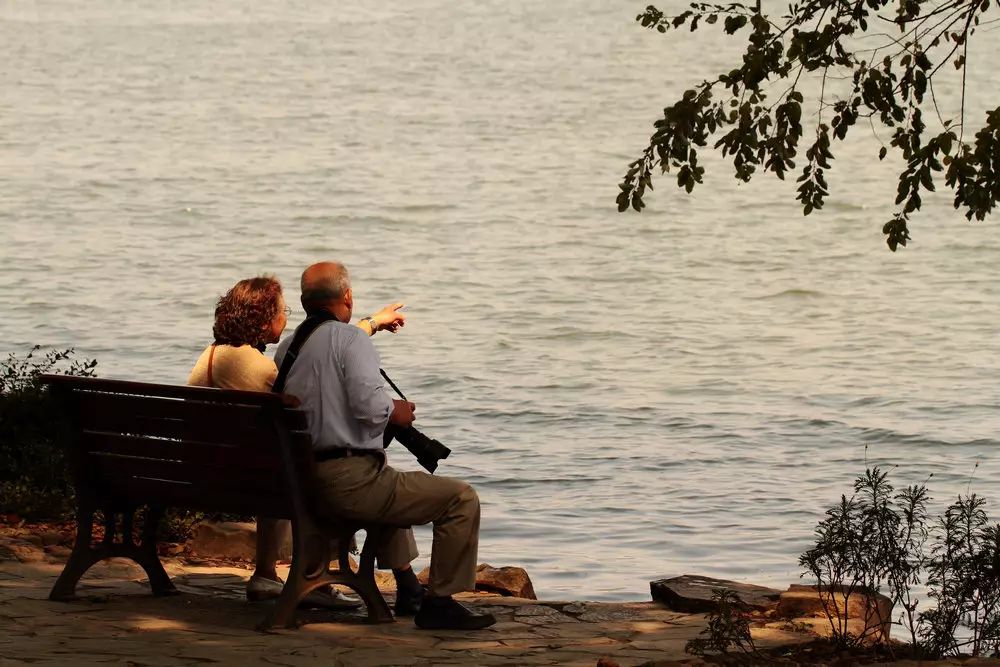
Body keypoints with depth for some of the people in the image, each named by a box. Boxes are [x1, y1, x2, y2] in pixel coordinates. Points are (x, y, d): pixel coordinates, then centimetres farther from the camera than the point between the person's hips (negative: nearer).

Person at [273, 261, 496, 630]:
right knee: (462, 499, -5)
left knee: (393, 485, 41)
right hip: (351, 480, -9)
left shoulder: (286, 348, 11)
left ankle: (407, 587, 47)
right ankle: (439, 602, -4)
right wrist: (396, 411, -2)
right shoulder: (350, 339, -11)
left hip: (304, 483, 9)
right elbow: (369, 403, -25)